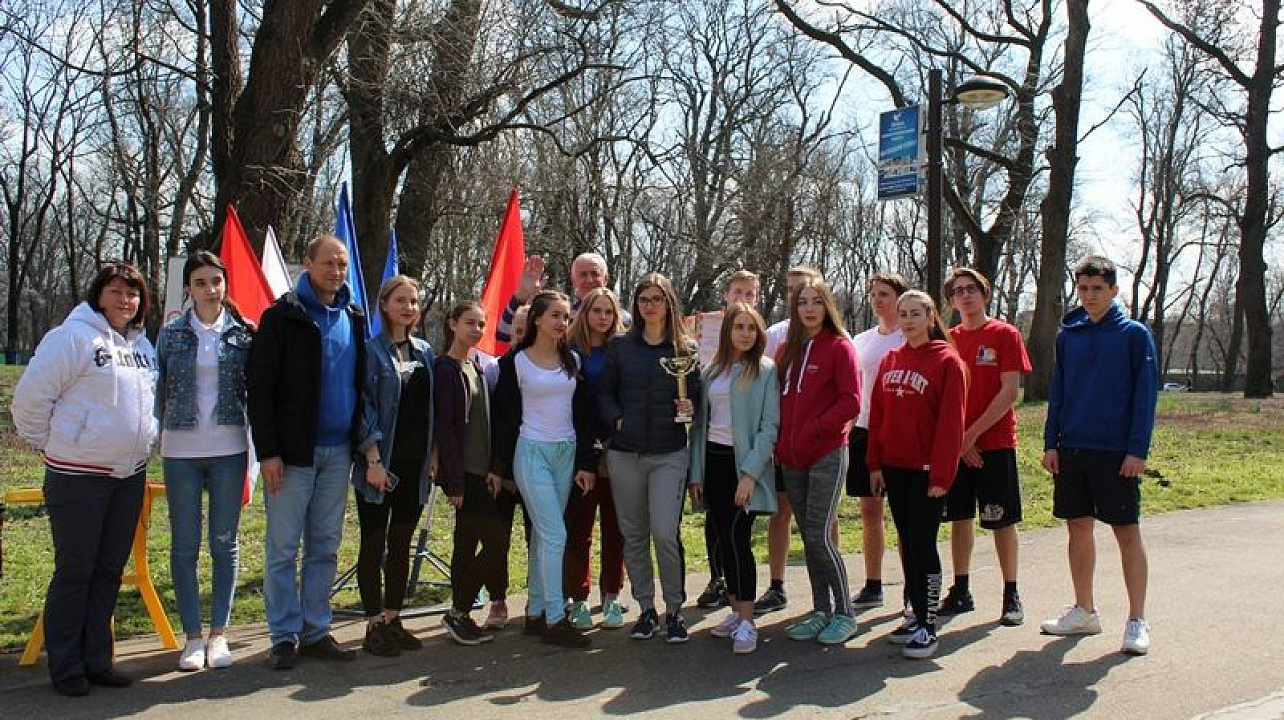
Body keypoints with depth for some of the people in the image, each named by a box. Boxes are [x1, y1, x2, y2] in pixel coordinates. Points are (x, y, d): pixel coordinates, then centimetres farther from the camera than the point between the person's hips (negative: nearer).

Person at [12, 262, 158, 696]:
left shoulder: (142, 344, 11)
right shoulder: (73, 336, -11)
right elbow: (31, 396, -11)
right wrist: (48, 444, -2)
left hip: (130, 473, 7)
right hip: (78, 476, -6)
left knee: (109, 570, 12)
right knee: (74, 570, 2)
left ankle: (96, 659, 23)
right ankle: (65, 667, 14)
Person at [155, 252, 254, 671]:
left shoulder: (243, 332, 2)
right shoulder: (172, 334, 4)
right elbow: (161, 390, 8)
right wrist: (160, 438, 5)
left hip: (229, 448, 0)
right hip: (181, 449, 1)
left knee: (224, 542, 6)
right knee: (185, 544, 5)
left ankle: (219, 633, 17)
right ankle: (193, 636, 15)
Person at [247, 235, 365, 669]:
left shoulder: (355, 318, 11)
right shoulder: (283, 316, -5)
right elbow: (260, 385, -8)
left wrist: (361, 442, 8)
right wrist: (268, 450, -13)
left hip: (339, 451, 5)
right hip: (294, 451, -5)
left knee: (325, 547, 11)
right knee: (283, 548, 2)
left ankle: (316, 632, 21)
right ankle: (284, 637, 12)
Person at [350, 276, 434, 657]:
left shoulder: (425, 351, 11)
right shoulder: (371, 350, -5)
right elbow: (363, 407, -10)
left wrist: (433, 457, 8)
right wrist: (373, 459, -16)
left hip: (415, 464, 5)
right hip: (380, 462, -5)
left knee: (402, 543, 11)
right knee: (374, 543, 3)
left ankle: (393, 619, 21)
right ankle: (374, 625, 12)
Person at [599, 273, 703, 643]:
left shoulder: (686, 348, 4)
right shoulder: (621, 346, 6)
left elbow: (696, 394, 8)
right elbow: (604, 391, 9)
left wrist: (690, 408, -12)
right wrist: (617, 419, -6)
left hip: (669, 453, -2)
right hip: (625, 453, 2)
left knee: (665, 532, -10)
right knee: (634, 535, 8)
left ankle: (674, 610, 8)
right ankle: (646, 609, 23)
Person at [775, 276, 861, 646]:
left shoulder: (840, 346, -4)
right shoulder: (787, 350, 14)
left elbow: (851, 402, -11)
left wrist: (813, 430, -15)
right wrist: (781, 442, 4)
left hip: (827, 454, -6)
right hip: (792, 459, 6)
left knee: (819, 535, -8)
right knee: (808, 536, 9)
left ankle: (844, 614, 7)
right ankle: (821, 611, 19)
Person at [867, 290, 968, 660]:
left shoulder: (947, 361, -7)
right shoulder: (889, 361, 10)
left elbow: (951, 422, -11)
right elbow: (877, 415, 11)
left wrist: (941, 474, -15)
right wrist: (875, 463, 5)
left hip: (927, 469, -6)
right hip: (894, 467, 6)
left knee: (922, 543, -4)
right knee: (907, 542, 11)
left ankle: (928, 626, 4)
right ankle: (917, 615, 21)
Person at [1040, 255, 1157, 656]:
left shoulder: (1134, 335, -3)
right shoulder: (1067, 336, 9)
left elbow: (1145, 395, -6)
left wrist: (1137, 450, -12)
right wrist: (1051, 443, 5)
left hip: (1116, 453, -4)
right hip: (1071, 450, 5)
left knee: (1128, 532, 0)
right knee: (1078, 528, 10)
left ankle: (1137, 621, 7)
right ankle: (1084, 612, 22)